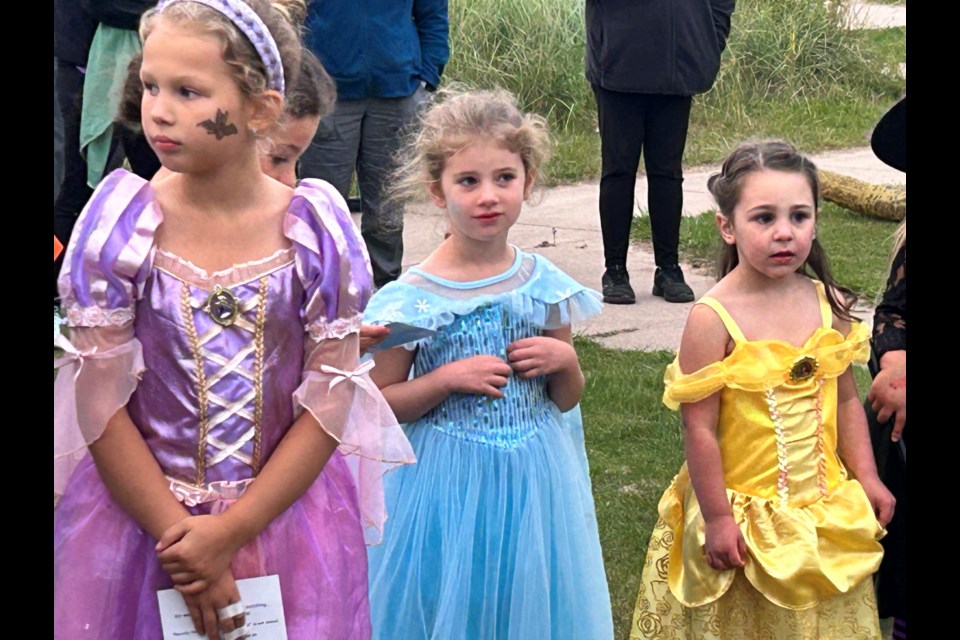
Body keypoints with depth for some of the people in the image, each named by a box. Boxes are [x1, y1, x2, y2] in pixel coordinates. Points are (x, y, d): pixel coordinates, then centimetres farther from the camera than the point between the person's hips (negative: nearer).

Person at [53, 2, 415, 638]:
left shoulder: (317, 228, -10)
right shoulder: (120, 226, -10)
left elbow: (329, 405, -8)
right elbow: (101, 408, -9)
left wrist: (231, 531, -13)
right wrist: (181, 536, -11)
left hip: (284, 509, 0)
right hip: (139, 511, 0)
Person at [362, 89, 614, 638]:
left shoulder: (543, 284, 0)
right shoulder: (413, 298, -10)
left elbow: (566, 401, 10)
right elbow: (378, 403, -5)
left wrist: (565, 361, -10)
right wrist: (448, 377, -17)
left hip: (533, 480, 3)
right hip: (448, 484, -3)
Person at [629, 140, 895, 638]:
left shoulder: (830, 306, -3)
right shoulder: (712, 320, -18)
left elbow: (846, 400, 7)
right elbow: (699, 428, -16)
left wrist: (866, 479, 5)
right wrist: (717, 518, -14)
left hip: (825, 505, 5)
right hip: (743, 512, -4)